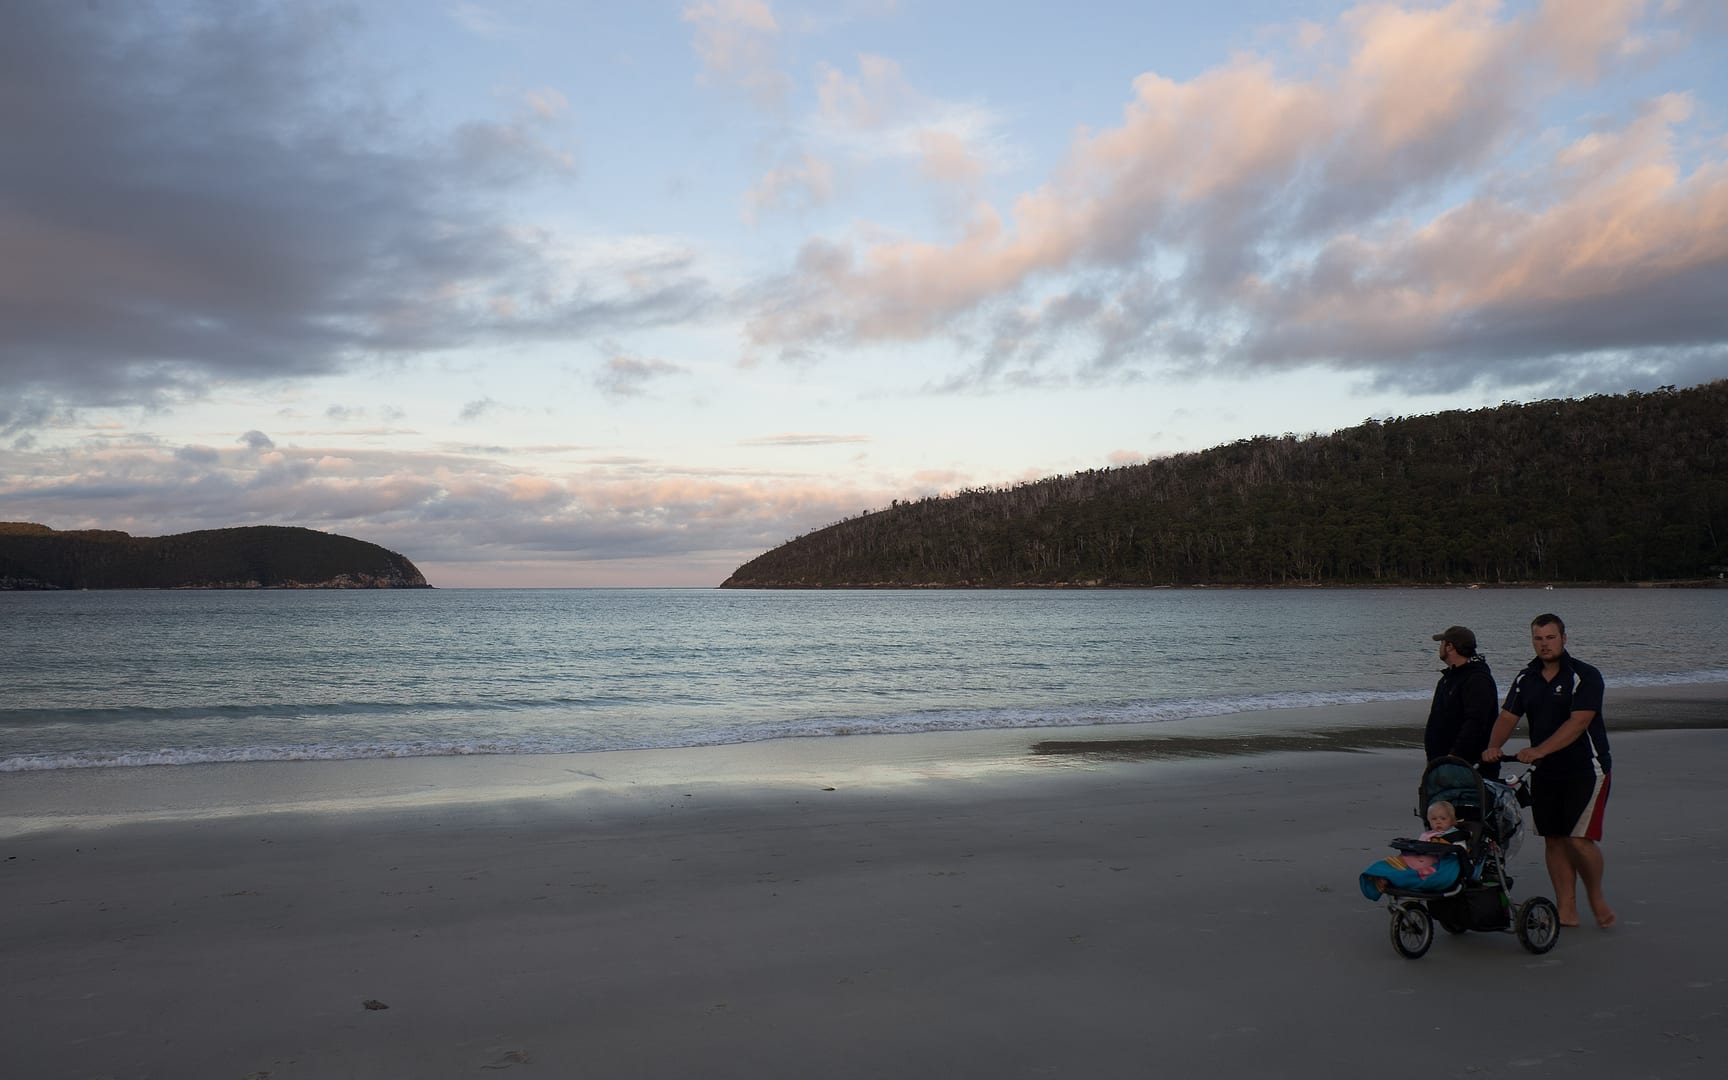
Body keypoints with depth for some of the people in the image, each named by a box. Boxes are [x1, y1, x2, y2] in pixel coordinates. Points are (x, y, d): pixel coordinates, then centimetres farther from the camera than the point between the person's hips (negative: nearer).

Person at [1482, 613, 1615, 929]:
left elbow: (1577, 723, -21)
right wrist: (1493, 747, -16)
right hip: (1545, 773, 6)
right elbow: (1507, 717, 3)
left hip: (1585, 769, -6)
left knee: (1580, 839, -10)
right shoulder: (1526, 679, 7)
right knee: (1553, 840, 6)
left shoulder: (1585, 676, -11)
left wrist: (1539, 750, -30)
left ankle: (1597, 898, 16)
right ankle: (1566, 910, 13)